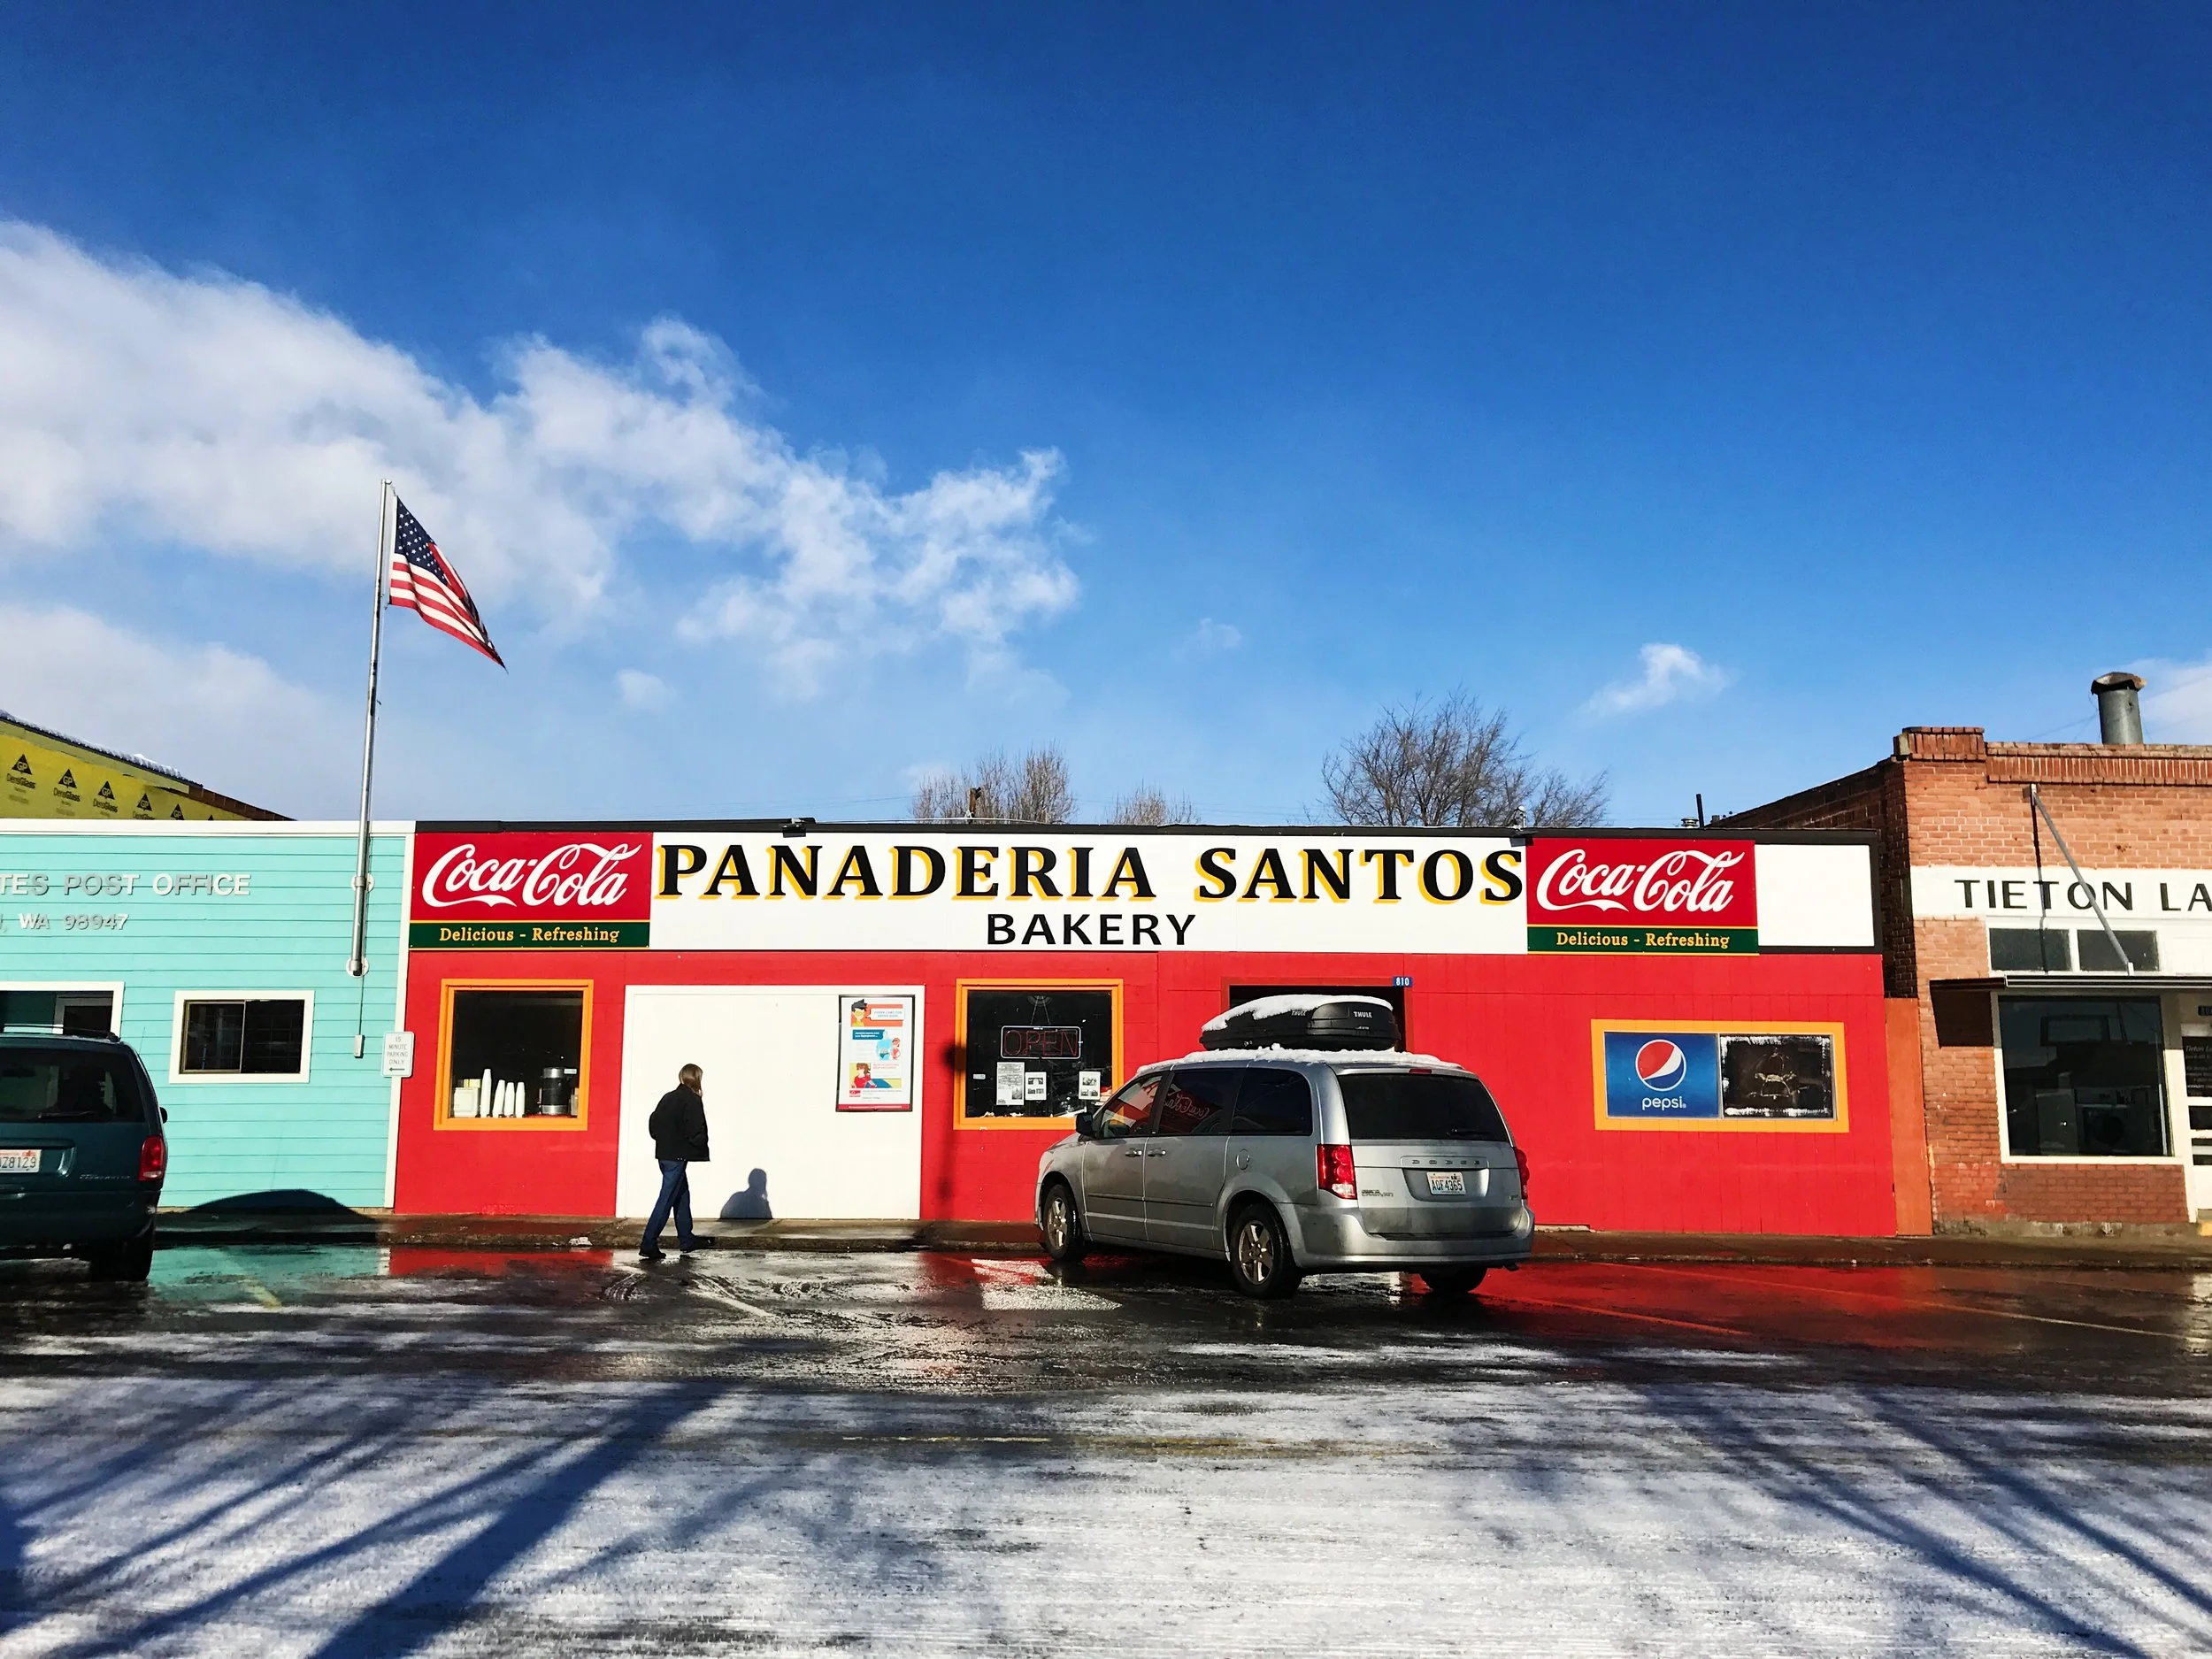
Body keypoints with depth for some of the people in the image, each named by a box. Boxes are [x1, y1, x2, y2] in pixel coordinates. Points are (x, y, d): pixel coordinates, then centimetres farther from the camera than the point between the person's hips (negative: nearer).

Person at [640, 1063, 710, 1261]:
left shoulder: (668, 1098, 10)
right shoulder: (693, 1101, -12)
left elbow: (652, 1123, 11)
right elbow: (697, 1131, -17)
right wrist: (701, 1147, 1)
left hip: (664, 1153, 8)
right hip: (678, 1156, -8)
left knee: (682, 1194, 19)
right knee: (667, 1199, -6)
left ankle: (686, 1240, 26)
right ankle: (648, 1245, -9)